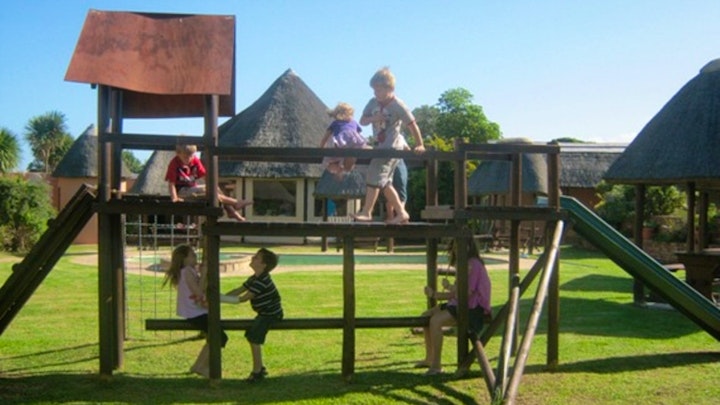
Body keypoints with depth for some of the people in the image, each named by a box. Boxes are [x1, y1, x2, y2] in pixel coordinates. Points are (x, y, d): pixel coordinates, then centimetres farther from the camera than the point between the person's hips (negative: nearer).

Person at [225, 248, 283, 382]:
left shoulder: (262, 281, -25)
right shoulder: (254, 279, 8)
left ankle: (257, 372, -5)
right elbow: (238, 291, 9)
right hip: (265, 313, 10)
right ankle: (260, 367, 25)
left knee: (254, 338, -14)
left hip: (271, 314, -10)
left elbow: (244, 298, -25)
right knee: (251, 336, 14)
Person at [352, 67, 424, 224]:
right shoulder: (373, 103, 6)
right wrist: (373, 118, -15)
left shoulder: (397, 105, -12)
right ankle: (401, 213, 16)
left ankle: (366, 212, -11)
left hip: (393, 146, -8)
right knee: (384, 182, 9)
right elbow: (362, 121, 7)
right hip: (381, 146, 8)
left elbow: (412, 125, -8)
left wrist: (419, 145, -8)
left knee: (375, 175, -15)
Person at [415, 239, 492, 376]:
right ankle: (429, 359, 18)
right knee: (426, 316, 9)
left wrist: (448, 286, -9)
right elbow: (456, 293, 13)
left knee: (435, 321, -27)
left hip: (472, 308, -11)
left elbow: (466, 292, -23)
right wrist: (434, 294, 3)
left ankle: (436, 365, -20)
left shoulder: (473, 264, -16)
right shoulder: (465, 264, 15)